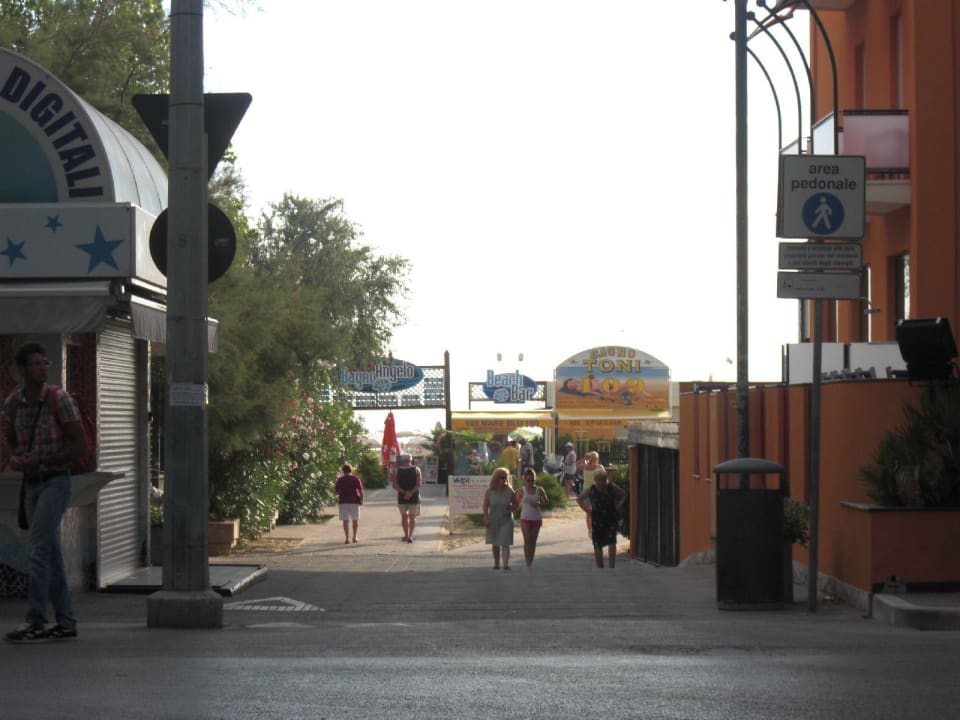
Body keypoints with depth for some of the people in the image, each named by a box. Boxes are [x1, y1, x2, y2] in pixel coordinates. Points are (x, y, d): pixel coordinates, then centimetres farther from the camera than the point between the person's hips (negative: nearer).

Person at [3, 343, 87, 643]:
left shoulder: (60, 399, -14)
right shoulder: (13, 402, 3)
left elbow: (80, 446, -14)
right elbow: (9, 439, 20)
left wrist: (39, 462, -20)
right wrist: (14, 459, -5)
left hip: (55, 482, -6)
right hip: (31, 485, 6)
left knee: (39, 548, -15)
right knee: (51, 553, 7)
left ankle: (35, 622, -14)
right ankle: (66, 622, 12)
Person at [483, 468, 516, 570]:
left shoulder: (509, 491, -4)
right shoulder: (489, 491, -5)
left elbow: (515, 504, 6)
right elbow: (485, 505, -3)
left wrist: (510, 510, -12)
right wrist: (486, 518, -11)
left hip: (506, 520, -1)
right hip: (493, 520, 1)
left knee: (505, 543, -12)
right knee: (495, 544, 12)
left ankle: (506, 564, -20)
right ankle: (496, 564, 24)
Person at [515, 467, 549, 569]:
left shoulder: (539, 490, 2)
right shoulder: (521, 491, -2)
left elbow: (547, 503, 6)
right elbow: (517, 504, 2)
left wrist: (538, 504, -12)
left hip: (536, 519, 2)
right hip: (525, 519, -2)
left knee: (533, 541, 7)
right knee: (527, 540, -10)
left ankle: (531, 562, 17)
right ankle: (527, 563, -9)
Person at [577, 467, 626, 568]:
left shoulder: (612, 488, -4)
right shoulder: (591, 490, -1)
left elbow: (624, 495, 10)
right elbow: (579, 499, 12)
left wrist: (618, 506, -1)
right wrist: (586, 509, 2)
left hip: (611, 520, -2)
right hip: (597, 521, 2)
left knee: (612, 543, -16)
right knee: (597, 546, 7)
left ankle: (612, 567, -13)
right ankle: (600, 567, 20)